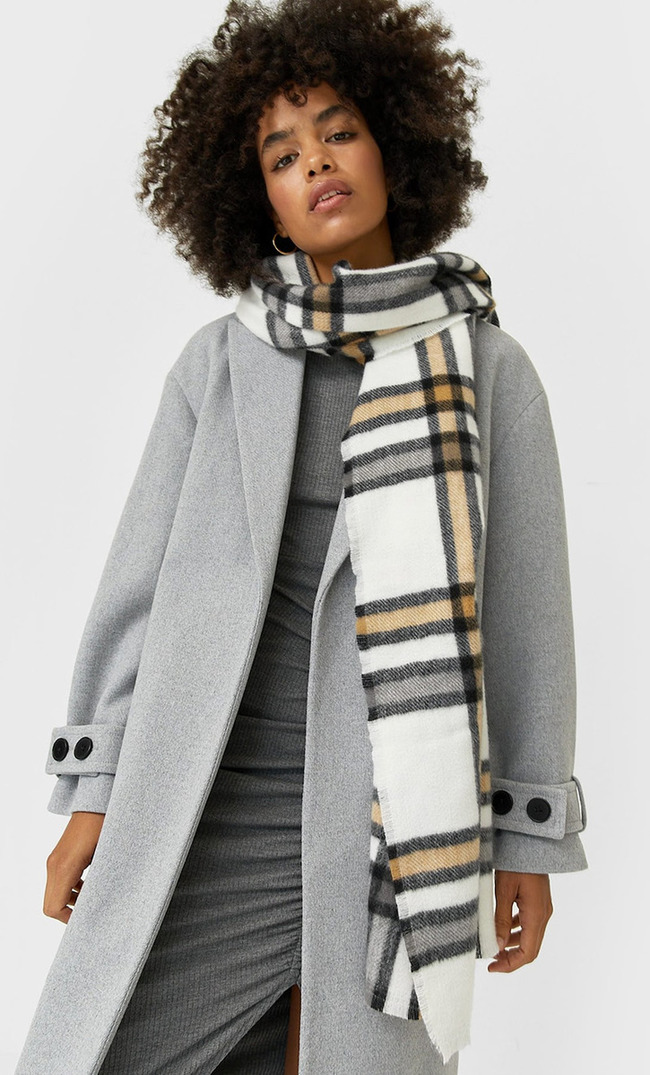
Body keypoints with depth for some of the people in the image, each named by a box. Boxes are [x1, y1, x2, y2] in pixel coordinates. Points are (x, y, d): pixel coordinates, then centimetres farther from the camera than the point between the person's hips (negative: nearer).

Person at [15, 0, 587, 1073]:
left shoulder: (493, 370, 2)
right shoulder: (220, 361, 4)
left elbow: (526, 608, 3)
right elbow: (142, 578, 6)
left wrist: (529, 839, 2)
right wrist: (94, 797, 3)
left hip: (399, 809, -1)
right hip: (214, 805, 1)